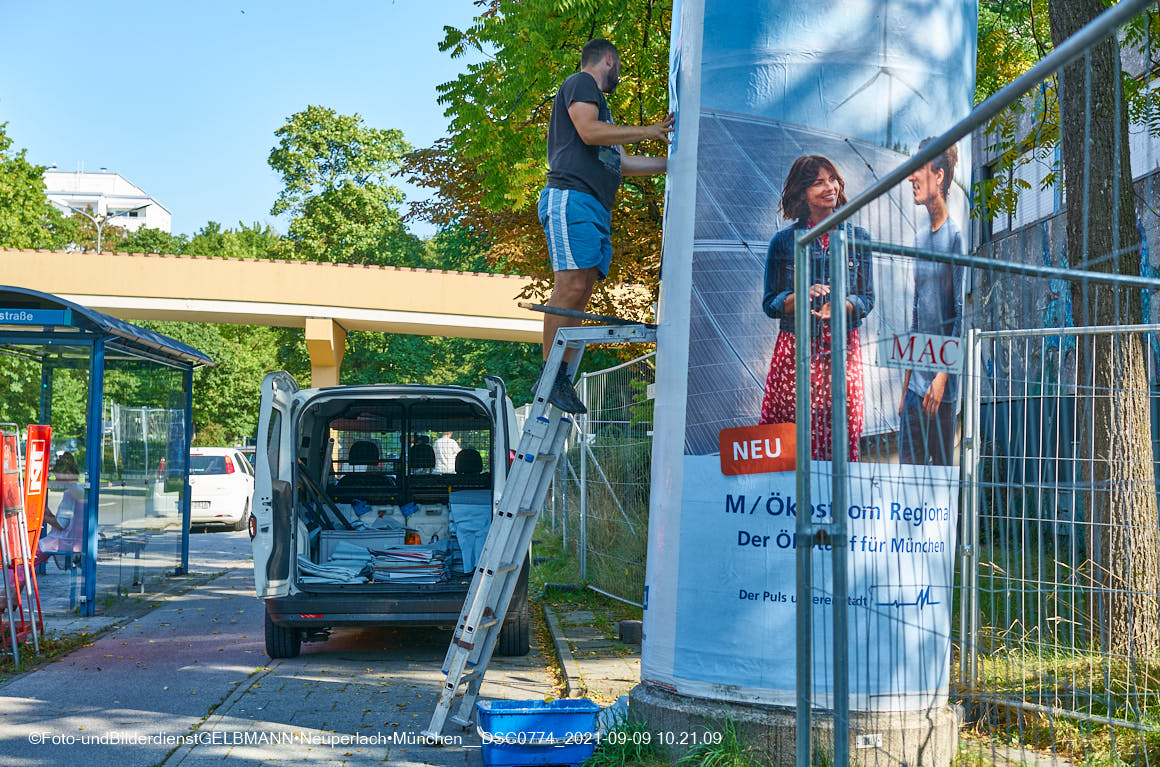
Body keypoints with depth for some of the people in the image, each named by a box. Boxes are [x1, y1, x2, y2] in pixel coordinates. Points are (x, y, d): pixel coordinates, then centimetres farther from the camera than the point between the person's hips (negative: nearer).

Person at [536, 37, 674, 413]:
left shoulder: (597, 101, 35)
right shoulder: (580, 83, 6)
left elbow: (623, 163, 36)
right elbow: (588, 131, -11)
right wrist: (647, 130, -5)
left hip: (596, 209, 10)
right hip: (572, 197, -9)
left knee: (582, 291, -2)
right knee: (571, 284, -19)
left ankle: (562, 378, -6)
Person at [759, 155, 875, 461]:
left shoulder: (858, 238, 9)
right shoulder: (784, 241, 4)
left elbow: (867, 300, 8)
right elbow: (770, 303, 5)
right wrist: (803, 297, -14)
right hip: (795, 350, -1)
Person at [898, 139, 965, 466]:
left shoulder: (954, 236, -9)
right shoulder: (920, 237, 13)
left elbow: (961, 313, -11)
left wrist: (943, 376, -16)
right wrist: (907, 381, 16)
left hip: (942, 387, -7)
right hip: (917, 382, 7)